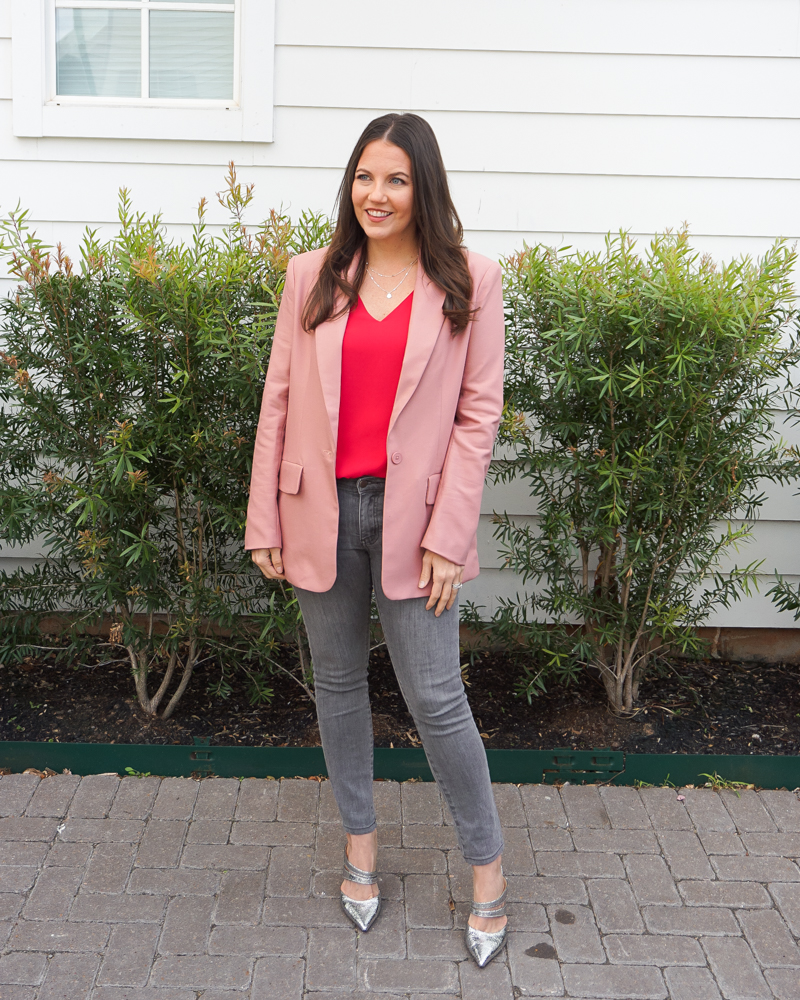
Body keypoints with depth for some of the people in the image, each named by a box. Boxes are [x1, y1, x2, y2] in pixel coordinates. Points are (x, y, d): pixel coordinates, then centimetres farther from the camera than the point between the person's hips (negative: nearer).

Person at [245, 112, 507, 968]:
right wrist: (264, 522, 2)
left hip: (412, 515, -3)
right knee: (338, 680, 14)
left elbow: (478, 413, -4)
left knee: (434, 697, -1)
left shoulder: (468, 283, -1)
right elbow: (278, 400, 5)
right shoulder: (312, 277, 5)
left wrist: (448, 536, -10)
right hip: (323, 511, 3)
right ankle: (359, 840, 35)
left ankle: (487, 867, 20)